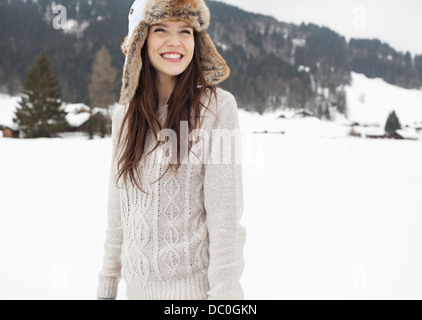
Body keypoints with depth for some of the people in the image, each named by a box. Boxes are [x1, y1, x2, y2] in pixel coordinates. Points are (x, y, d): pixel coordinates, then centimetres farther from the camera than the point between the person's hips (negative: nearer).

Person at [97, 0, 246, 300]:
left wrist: (224, 292, -17)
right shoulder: (125, 116, 3)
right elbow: (118, 210, 8)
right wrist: (108, 282, 11)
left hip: (194, 284, -4)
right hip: (138, 284, 5)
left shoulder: (217, 106, -12)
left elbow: (225, 215, -15)